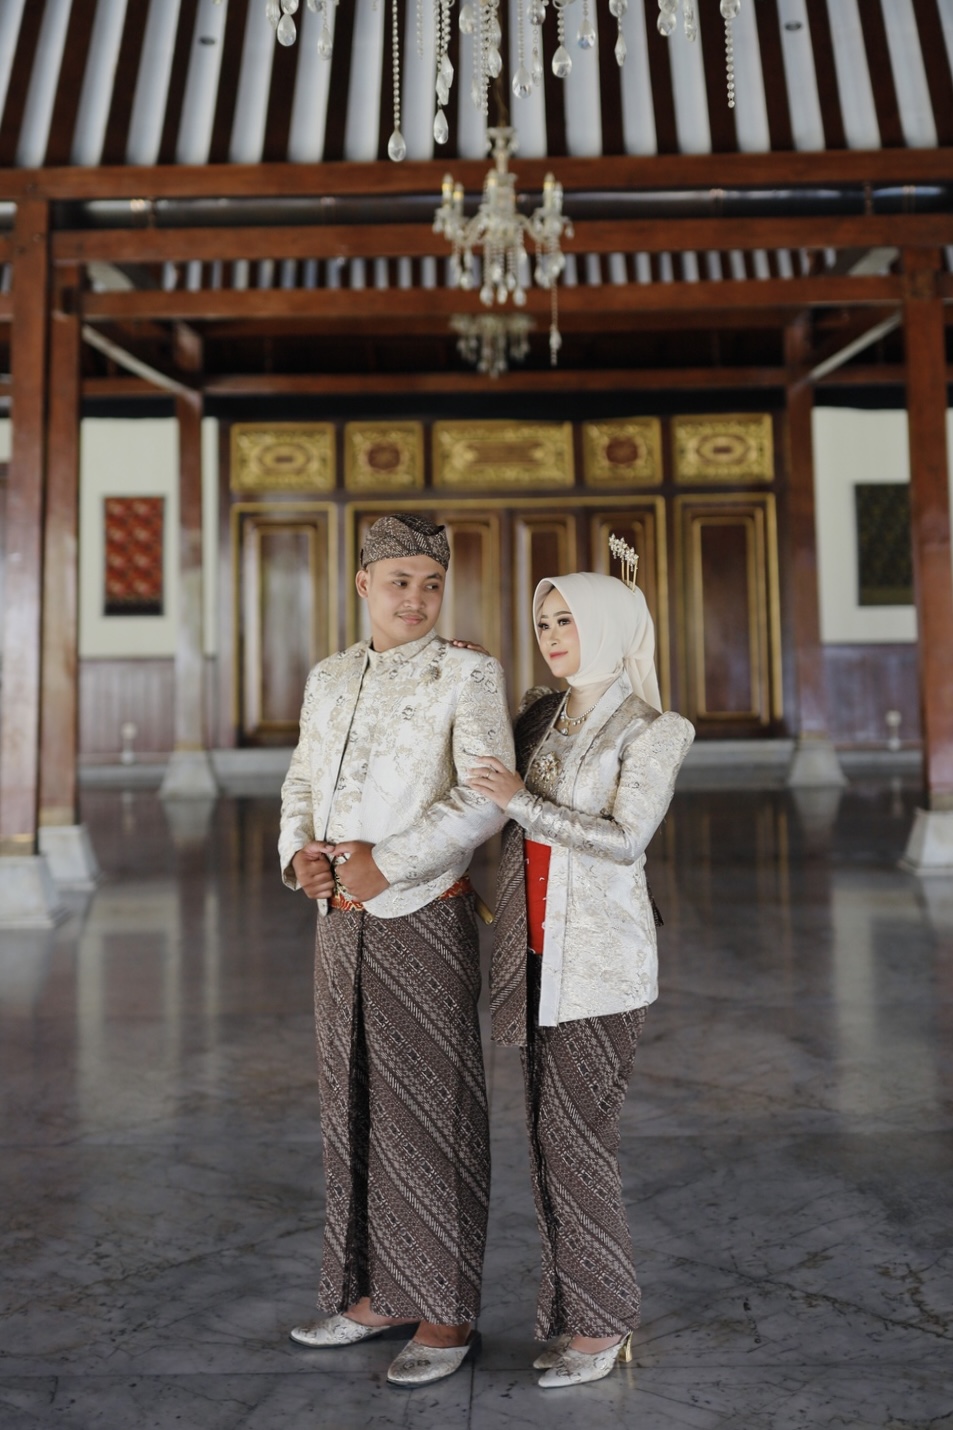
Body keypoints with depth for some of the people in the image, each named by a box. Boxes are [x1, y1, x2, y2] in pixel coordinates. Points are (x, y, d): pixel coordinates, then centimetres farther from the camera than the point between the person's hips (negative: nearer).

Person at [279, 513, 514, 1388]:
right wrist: (301, 854, -8)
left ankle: (447, 1316, 20)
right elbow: (303, 785, 13)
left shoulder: (468, 676, -7)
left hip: (423, 922, -6)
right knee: (358, 1109, 15)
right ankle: (378, 1293, 32)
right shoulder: (330, 679, 11)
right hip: (340, 924, 6)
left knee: (433, 1114, 3)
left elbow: (486, 799, -18)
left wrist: (386, 864, -22)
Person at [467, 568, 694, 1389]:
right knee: (550, 1130, 10)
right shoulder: (540, 715, 10)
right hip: (540, 949, 6)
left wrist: (521, 800, -21)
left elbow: (625, 839, -16)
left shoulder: (651, 732, -7)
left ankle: (603, 1326, 11)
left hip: (600, 955, -6)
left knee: (575, 1135, -4)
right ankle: (572, 1301, 24)